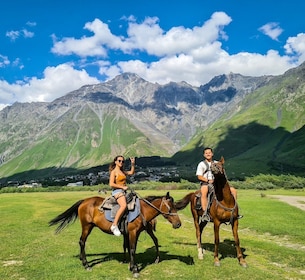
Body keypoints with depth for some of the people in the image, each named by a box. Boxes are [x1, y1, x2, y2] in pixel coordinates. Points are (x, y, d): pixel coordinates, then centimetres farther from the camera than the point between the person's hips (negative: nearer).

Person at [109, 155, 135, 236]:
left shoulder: (122, 171, 18)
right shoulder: (113, 172, -6)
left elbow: (131, 172, 29)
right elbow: (111, 184, -16)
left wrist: (133, 164, 15)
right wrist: (122, 187, -15)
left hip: (123, 191, 9)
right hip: (117, 191, -9)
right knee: (124, 205, -33)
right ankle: (114, 226, -32)